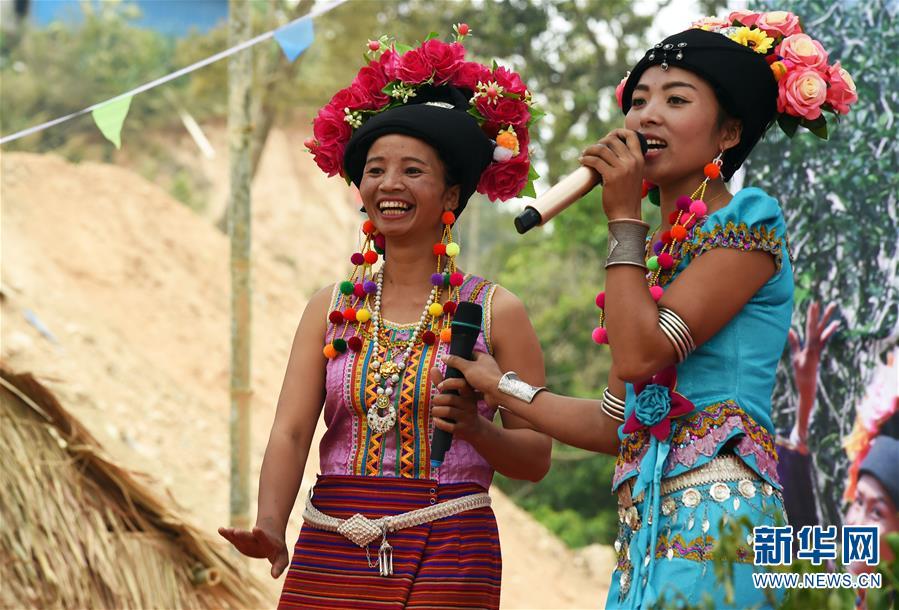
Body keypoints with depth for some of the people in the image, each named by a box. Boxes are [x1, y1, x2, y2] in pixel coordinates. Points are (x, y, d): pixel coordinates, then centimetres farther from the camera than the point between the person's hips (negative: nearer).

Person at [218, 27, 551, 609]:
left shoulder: (495, 312, 0)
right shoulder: (332, 307, 8)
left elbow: (536, 456, 0)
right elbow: (291, 431, -3)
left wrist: (475, 430, -20)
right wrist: (270, 529, -19)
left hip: (445, 557, -2)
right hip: (330, 554, 3)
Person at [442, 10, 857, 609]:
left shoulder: (748, 220, -3)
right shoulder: (660, 249, 20)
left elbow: (641, 354, -14)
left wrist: (625, 219, -5)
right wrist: (504, 388, 25)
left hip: (713, 514, -8)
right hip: (650, 517, 8)